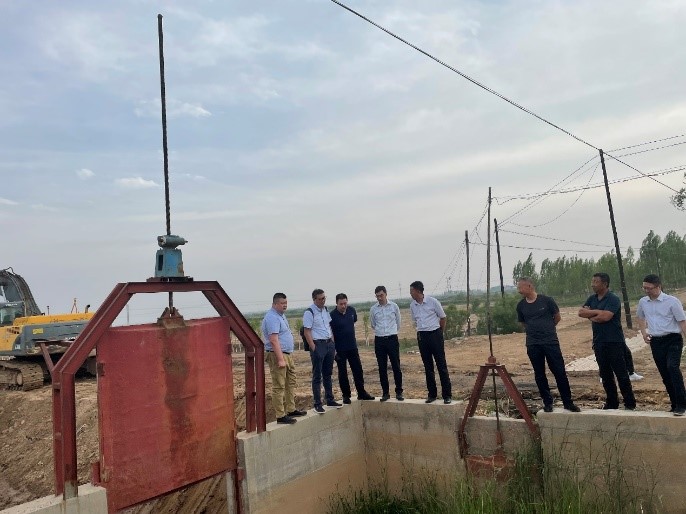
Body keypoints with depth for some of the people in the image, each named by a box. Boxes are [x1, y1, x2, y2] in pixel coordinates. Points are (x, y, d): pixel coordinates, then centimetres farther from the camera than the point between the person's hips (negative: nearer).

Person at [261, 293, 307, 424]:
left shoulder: (281, 315, 15)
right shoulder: (272, 318, -18)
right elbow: (274, 340, -24)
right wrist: (280, 359, -27)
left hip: (287, 354, 11)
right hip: (277, 355, -11)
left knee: (291, 383, 17)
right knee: (279, 387, -5)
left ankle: (291, 410, 27)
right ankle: (280, 416, 0)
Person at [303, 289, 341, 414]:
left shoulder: (326, 310, 11)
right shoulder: (309, 312, -11)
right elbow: (307, 332, -14)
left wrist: (333, 344, 12)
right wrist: (314, 349, -17)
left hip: (329, 344, 7)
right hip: (318, 345, -7)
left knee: (328, 374, 15)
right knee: (317, 376, -1)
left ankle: (330, 400, 25)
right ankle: (317, 404, 6)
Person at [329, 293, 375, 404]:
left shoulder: (351, 310, -1)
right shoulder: (333, 315, -16)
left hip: (352, 347, 5)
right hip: (340, 349, -5)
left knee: (358, 370, 10)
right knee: (342, 373, 5)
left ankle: (361, 393, 22)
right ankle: (346, 395, 17)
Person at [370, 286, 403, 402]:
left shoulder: (394, 306, -1)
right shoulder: (373, 309, 2)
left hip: (392, 339, -1)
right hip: (379, 340, 1)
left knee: (396, 366, 0)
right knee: (382, 368, 5)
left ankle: (399, 392, 10)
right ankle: (385, 393, 15)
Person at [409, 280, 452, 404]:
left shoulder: (432, 301, -9)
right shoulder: (412, 305, 5)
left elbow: (442, 317, 3)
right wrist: (422, 330, 12)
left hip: (435, 334, -5)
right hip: (422, 336, 5)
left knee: (441, 365, -2)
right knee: (428, 367, 9)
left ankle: (447, 395, 4)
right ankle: (432, 394, 18)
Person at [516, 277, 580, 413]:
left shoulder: (546, 300, -6)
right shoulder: (521, 305, 3)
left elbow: (557, 318, 7)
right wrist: (535, 330, 11)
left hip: (551, 342, -2)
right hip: (533, 345, 3)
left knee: (560, 372, 1)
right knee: (539, 375, 7)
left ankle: (568, 402, 13)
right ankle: (547, 402, 19)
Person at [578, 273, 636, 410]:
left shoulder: (613, 299, -11)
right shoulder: (592, 299, 11)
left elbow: (605, 317, -23)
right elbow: (581, 312, 2)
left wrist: (590, 315, -7)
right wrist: (597, 312, -12)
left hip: (614, 342, -7)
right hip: (599, 342, 7)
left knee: (621, 373, 0)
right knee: (605, 375, 12)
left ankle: (630, 403, 11)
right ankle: (611, 403, 21)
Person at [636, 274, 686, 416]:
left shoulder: (672, 301, -9)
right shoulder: (643, 302, 6)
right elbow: (640, 317, 25)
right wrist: (643, 332, 13)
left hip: (673, 340, -5)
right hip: (655, 342, 5)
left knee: (672, 367, -25)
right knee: (665, 375, 8)